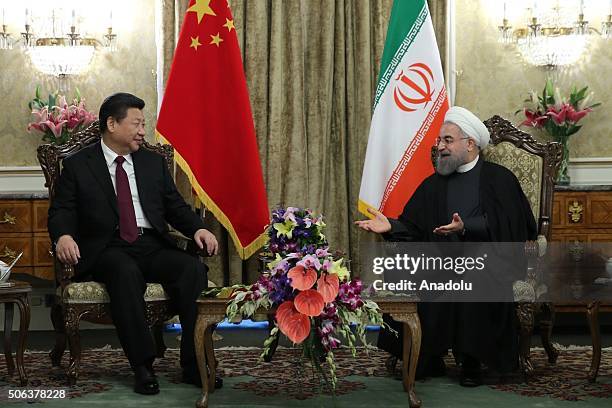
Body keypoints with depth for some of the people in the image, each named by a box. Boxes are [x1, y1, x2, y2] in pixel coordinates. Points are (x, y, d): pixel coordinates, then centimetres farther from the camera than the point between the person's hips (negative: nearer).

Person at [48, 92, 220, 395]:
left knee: (193, 268, -27)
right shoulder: (77, 165, 9)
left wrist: (198, 229, -3)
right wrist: (63, 236, -21)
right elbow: (61, 211, 3)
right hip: (108, 250, -3)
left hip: (153, 245, 4)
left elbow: (175, 206, 18)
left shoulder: (153, 162, 20)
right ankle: (142, 367, -32)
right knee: (126, 273, -38)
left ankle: (193, 364, -23)